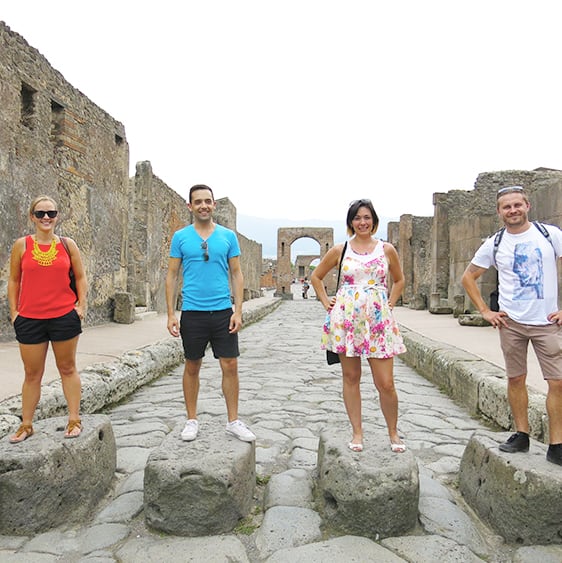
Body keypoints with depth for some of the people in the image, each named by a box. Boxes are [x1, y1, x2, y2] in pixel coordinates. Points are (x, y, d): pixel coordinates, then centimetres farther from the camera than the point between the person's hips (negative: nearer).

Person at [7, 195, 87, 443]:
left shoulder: (67, 245, 2)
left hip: (64, 317, 0)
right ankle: (26, 425, 24)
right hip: (29, 319, 1)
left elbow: (80, 277, 7)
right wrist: (13, 311, 2)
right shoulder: (22, 245, 2)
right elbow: (14, 280, 7)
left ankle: (74, 420, 20)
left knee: (67, 369, 10)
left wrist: (81, 305, -2)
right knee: (32, 374, 10)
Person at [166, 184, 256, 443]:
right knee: (192, 367, 10)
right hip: (192, 312, 0)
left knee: (230, 366, 3)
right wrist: (171, 314, -2)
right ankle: (192, 420, 25)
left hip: (223, 311, 1)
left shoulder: (228, 236, 5)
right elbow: (172, 275, 4)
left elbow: (237, 274, 5)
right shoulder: (180, 237, 3)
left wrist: (238, 310, -3)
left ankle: (233, 421, 17)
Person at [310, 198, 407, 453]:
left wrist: (390, 303, 10)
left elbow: (399, 280, 21)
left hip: (378, 320, 0)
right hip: (346, 319, 0)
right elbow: (316, 276, 15)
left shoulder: (387, 250, 7)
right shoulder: (339, 250, 5)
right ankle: (357, 432, 21)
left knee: (385, 383, -1)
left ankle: (393, 432, 21)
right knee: (350, 378, 7)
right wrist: (326, 302, 6)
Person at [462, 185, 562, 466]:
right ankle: (521, 435, 23)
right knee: (516, 379, 9)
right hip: (511, 322, 1)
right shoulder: (494, 244, 3)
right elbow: (468, 277, 10)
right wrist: (485, 311, 3)